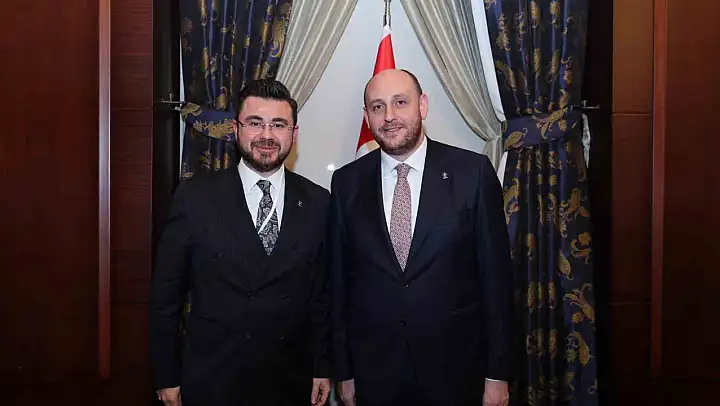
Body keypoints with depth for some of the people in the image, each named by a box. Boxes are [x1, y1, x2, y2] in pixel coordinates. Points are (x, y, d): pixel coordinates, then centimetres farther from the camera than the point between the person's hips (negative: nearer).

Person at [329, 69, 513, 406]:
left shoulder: (473, 172, -7)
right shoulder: (347, 183, -1)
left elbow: (496, 275, -5)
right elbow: (339, 281, 3)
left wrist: (498, 372, -4)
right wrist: (344, 372, 4)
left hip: (455, 368, -1)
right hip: (372, 370, 2)